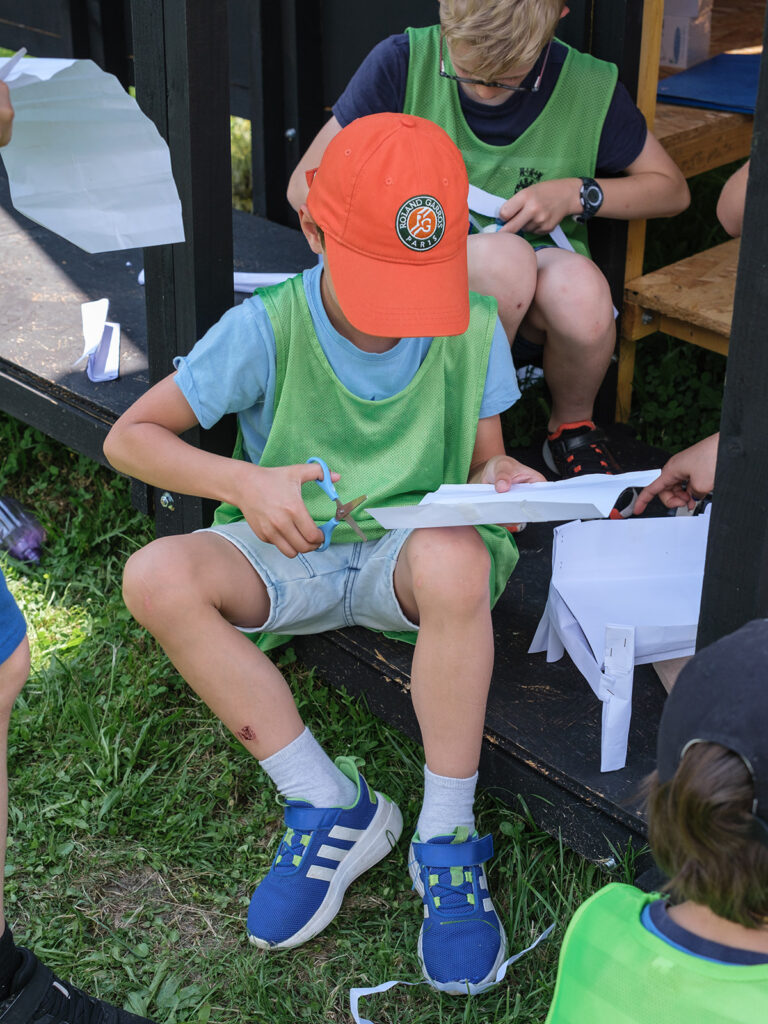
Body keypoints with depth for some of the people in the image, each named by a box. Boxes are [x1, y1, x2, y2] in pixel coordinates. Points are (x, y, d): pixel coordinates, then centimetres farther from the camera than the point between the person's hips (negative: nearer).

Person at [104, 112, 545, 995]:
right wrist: (245, 483, -27)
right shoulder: (265, 331, -13)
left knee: (454, 555, -38)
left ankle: (447, 836, -21)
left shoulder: (472, 327, -8)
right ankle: (331, 807, -16)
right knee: (156, 576, -28)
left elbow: (482, 462, 4)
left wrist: (496, 482, -22)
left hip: (413, 552, -1)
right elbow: (128, 437, -10)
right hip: (290, 555, 2)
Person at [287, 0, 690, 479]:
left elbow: (672, 189, 8)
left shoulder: (589, 86, -6)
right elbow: (306, 185, -5)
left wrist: (576, 193, -9)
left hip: (538, 312, 2)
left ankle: (573, 427, -1)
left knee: (579, 287, -35)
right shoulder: (403, 63, -10)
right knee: (503, 255, -36)